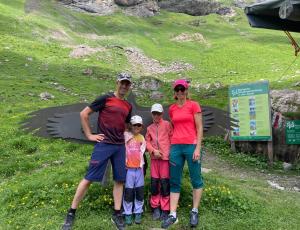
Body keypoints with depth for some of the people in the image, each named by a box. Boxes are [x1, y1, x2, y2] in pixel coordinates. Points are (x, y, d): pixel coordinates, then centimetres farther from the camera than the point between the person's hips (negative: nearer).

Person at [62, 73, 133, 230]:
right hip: (104, 145, -6)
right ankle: (71, 213, 11)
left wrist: (124, 138, 14)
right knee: (89, 178, -2)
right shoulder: (106, 98, -3)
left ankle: (117, 215, 19)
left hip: (120, 147, 6)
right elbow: (84, 114, -3)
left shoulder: (128, 106, 14)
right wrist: (89, 135, -6)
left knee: (120, 180, 7)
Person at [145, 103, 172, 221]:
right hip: (154, 158, 4)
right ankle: (155, 208, 19)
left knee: (165, 183, -1)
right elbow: (147, 142, 10)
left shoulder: (167, 124, 2)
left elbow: (172, 139, -1)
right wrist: (153, 150, -7)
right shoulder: (149, 128, 14)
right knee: (154, 183, 6)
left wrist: (171, 153, -7)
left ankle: (165, 209, 10)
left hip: (165, 157, -3)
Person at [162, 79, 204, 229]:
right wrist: (171, 147, 13)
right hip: (175, 147, 4)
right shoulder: (171, 109, 11)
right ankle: (173, 215, 13)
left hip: (191, 146, -4)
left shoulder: (194, 105, -1)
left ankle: (194, 212, 23)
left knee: (196, 179, 6)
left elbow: (199, 128, -4)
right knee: (174, 181, 6)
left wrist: (198, 148, -11)